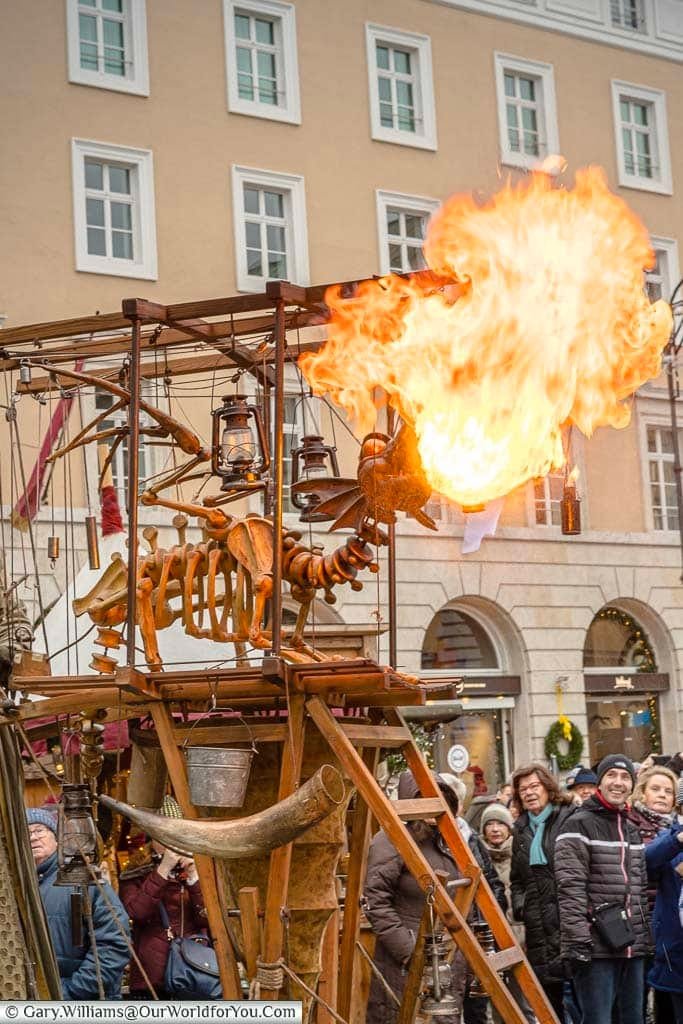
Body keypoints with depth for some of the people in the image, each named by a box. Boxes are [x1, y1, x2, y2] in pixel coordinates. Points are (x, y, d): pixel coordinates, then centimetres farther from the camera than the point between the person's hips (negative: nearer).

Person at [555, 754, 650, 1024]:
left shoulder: (632, 831, 18)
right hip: (596, 948, -8)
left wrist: (645, 938, 18)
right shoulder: (579, 826, -6)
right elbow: (570, 890, -14)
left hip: (632, 948, 8)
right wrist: (577, 941, -20)